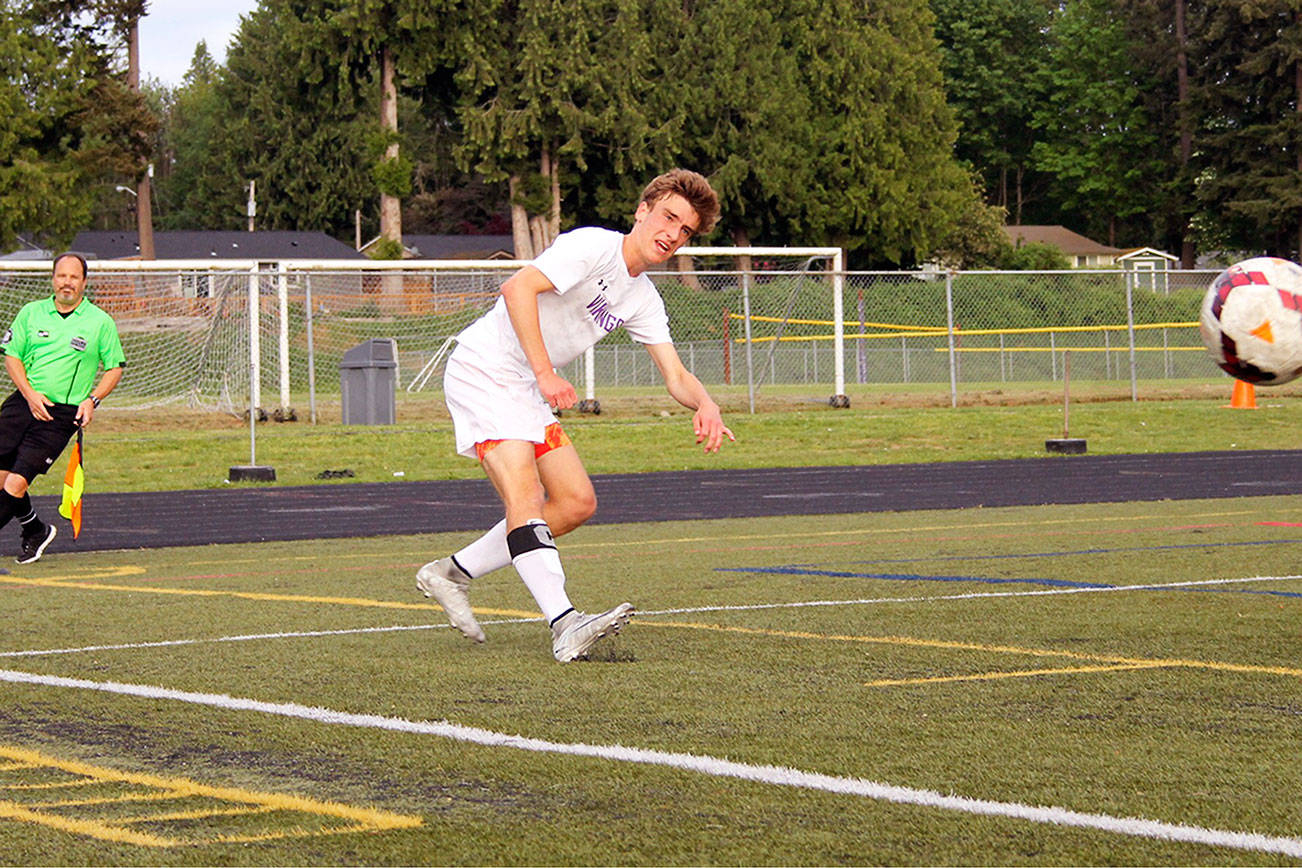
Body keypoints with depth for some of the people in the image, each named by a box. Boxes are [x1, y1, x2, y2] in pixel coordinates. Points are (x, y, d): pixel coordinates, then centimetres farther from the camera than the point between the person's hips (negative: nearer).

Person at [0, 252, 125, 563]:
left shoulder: (101, 322, 2)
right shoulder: (31, 313, 8)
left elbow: (115, 368, 8)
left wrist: (92, 400, -8)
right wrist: (30, 394, -6)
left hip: (62, 415, -3)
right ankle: (36, 532, 25)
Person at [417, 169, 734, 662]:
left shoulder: (643, 300, 11)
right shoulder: (593, 247, -15)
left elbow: (676, 377, 9)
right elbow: (517, 289, -27)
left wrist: (705, 405, -14)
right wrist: (545, 374, -29)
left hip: (528, 393, 9)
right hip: (482, 372, -9)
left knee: (577, 503, 3)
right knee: (525, 499, -22)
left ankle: (453, 573, 11)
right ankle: (565, 626, -35)